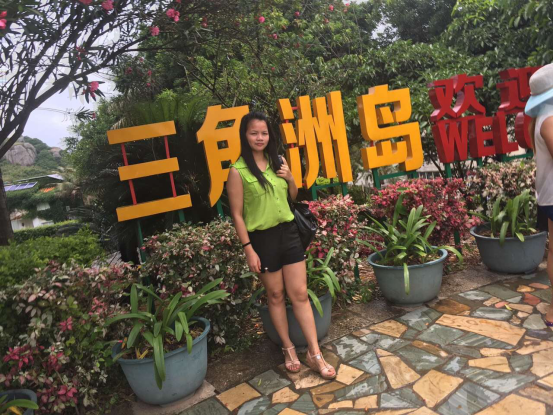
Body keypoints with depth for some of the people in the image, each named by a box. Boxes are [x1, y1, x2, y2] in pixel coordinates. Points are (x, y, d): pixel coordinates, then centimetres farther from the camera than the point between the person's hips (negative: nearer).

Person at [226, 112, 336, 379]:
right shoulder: (238, 171, -10)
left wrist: (290, 179, -4)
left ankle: (315, 354, 16)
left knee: (300, 294, 6)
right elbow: (237, 214, -10)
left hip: (288, 232, 4)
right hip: (263, 238, -4)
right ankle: (288, 349, 29)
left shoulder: (279, 162, 5)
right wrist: (248, 249, -13)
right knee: (275, 295, 11)